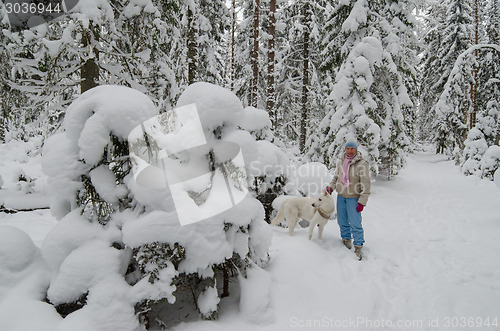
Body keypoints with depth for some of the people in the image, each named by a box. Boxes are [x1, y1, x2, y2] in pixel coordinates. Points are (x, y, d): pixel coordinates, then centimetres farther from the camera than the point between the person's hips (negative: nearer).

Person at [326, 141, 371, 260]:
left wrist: (362, 202, -17)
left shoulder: (362, 164, -14)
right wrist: (330, 187, 2)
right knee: (342, 220, 13)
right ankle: (346, 238, 33)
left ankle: (358, 246, 7)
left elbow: (365, 184, -14)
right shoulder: (340, 162, 5)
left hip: (353, 198, -5)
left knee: (355, 222, -7)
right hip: (341, 196, 6)